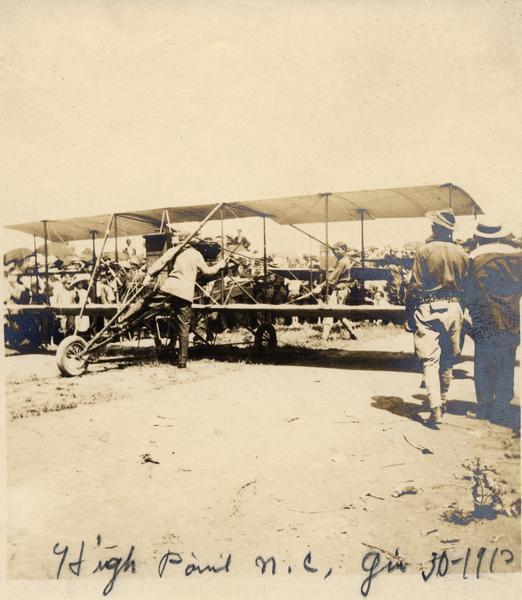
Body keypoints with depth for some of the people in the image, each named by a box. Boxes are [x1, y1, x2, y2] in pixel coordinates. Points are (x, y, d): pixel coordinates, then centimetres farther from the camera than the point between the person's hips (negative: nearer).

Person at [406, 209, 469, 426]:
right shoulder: (461, 253, 4)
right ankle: (442, 402, 30)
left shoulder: (424, 251, -8)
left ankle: (435, 409, -12)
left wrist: (409, 313, -2)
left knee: (430, 360, -3)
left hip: (428, 309, -4)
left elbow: (415, 285, -9)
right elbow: (466, 285, 8)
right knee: (448, 359, 16)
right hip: (453, 308, 4)